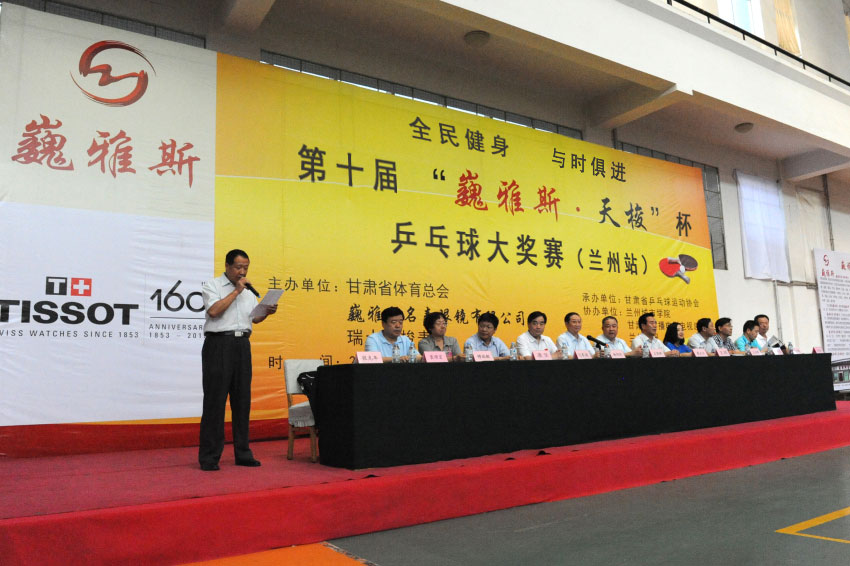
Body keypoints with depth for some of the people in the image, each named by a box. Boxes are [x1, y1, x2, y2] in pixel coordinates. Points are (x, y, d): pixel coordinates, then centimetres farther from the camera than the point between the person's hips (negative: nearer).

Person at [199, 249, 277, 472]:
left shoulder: (248, 291, 18)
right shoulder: (212, 286, 0)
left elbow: (254, 318, 22)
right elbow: (214, 310, -16)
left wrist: (267, 312, 2)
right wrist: (236, 291, -12)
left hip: (242, 345, 6)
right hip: (219, 344, -6)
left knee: (242, 400, 7)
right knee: (215, 401, -4)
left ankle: (242, 453, 15)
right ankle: (209, 457, 3)